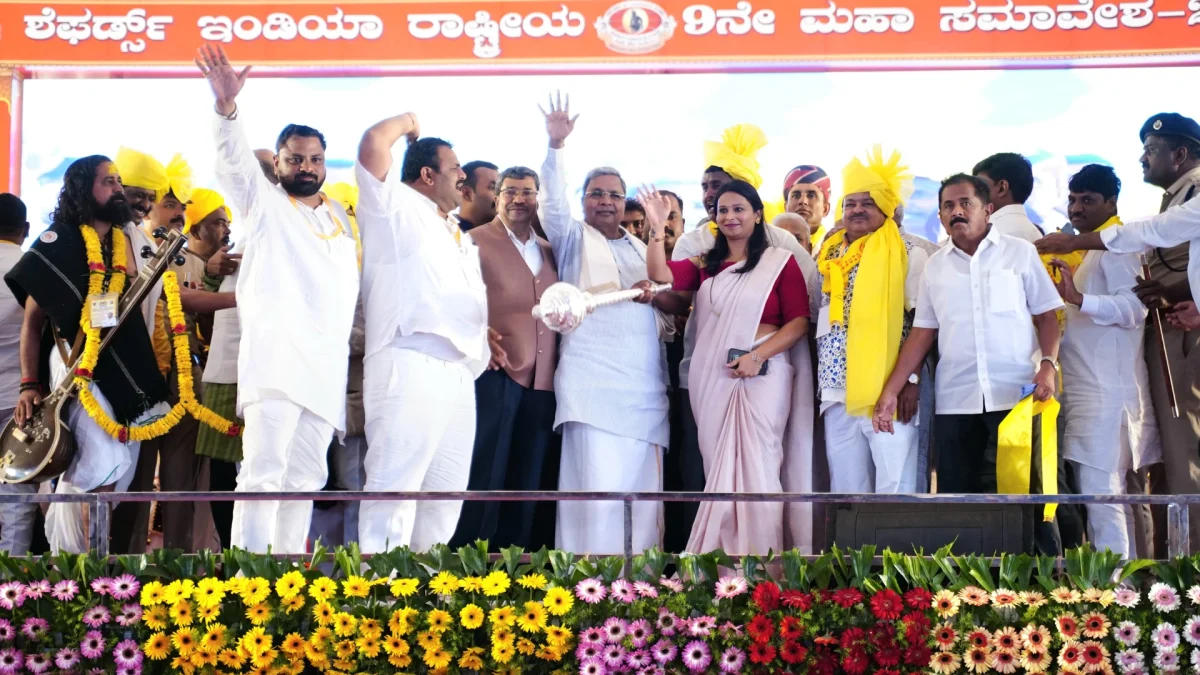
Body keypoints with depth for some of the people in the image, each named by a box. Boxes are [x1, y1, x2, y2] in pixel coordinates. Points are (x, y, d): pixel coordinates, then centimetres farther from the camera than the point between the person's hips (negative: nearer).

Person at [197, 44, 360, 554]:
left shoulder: (341, 217, 24)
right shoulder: (264, 203, 9)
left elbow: (356, 287, 30)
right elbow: (233, 158, -9)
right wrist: (227, 105, -25)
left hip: (328, 362, 6)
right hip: (276, 354, -5)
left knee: (305, 477, 6)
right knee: (264, 470, -16)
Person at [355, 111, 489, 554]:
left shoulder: (460, 237, 29)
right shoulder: (396, 207, 6)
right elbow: (373, 146, -9)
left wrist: (488, 341, 15)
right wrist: (407, 122, 9)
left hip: (461, 371, 8)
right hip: (411, 363, -8)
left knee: (446, 493, 7)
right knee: (395, 484, -14)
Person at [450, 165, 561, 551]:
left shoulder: (548, 251, 20)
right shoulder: (476, 240, 4)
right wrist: (479, 333, -21)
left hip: (542, 379, 5)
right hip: (495, 372, -5)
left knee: (529, 480, 6)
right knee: (485, 472, -5)